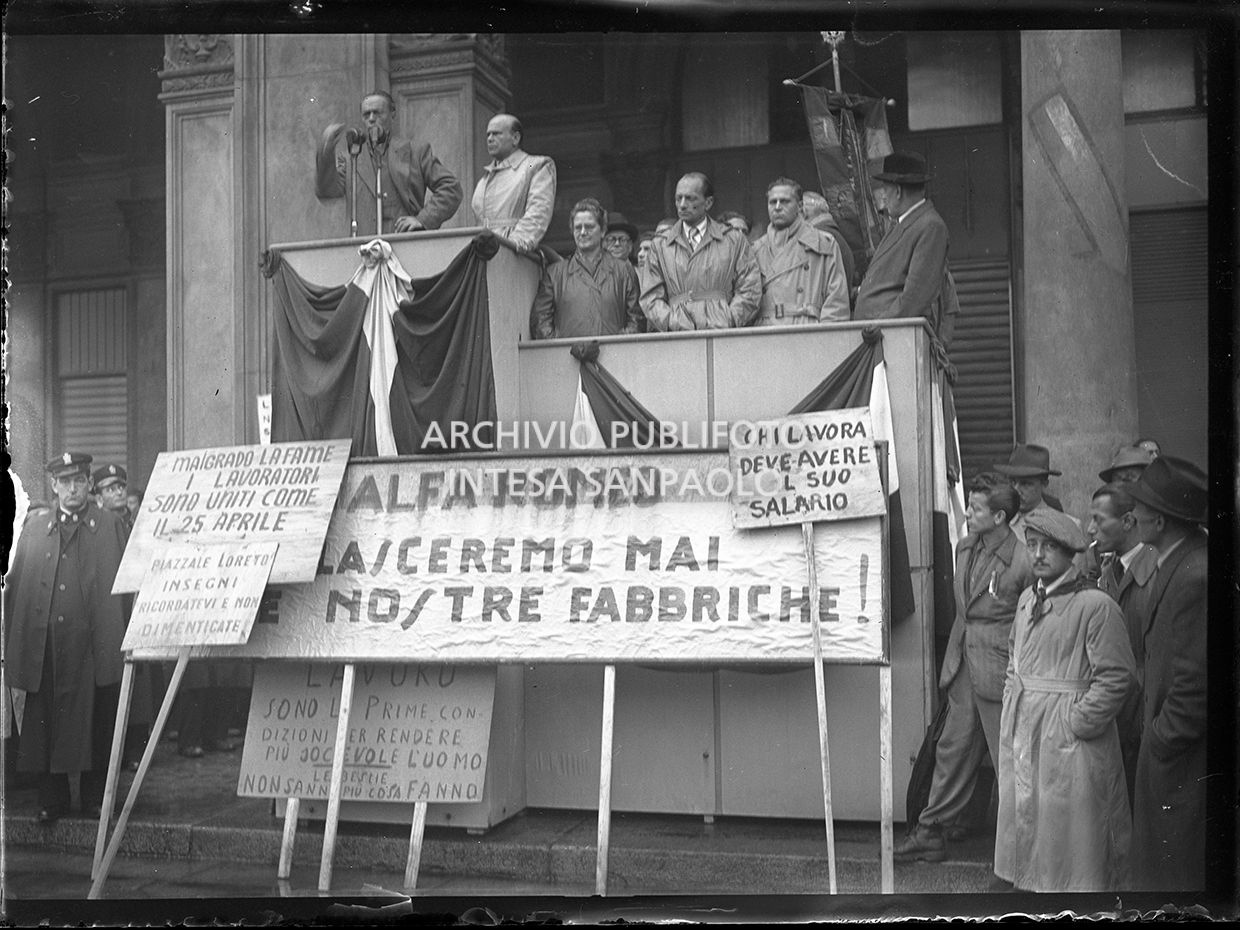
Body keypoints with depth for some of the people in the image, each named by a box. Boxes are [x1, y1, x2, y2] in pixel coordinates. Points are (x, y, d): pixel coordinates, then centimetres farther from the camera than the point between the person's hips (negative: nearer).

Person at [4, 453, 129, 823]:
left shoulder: (111, 526, 7)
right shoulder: (34, 531, 13)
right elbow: (15, 587, 11)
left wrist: (118, 635, -4)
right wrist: (13, 641, 3)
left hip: (94, 644, -2)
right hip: (45, 644, 2)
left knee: (96, 722, 3)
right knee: (46, 722, 4)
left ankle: (95, 799, 15)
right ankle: (51, 800, 15)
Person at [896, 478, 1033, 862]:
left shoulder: (1022, 561, -17)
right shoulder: (966, 547, 7)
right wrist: (953, 660, 15)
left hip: (999, 672, -7)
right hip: (964, 665, 8)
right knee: (953, 750, 16)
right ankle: (930, 832, 26)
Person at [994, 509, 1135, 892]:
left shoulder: (1095, 605, -13)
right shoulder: (1028, 599, 9)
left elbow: (1116, 676, -14)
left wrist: (1078, 722, -15)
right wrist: (1012, 705, 11)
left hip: (1070, 735, -7)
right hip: (1022, 730, 7)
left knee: (1070, 827, 1)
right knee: (1024, 816, 15)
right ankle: (1034, 881, 29)